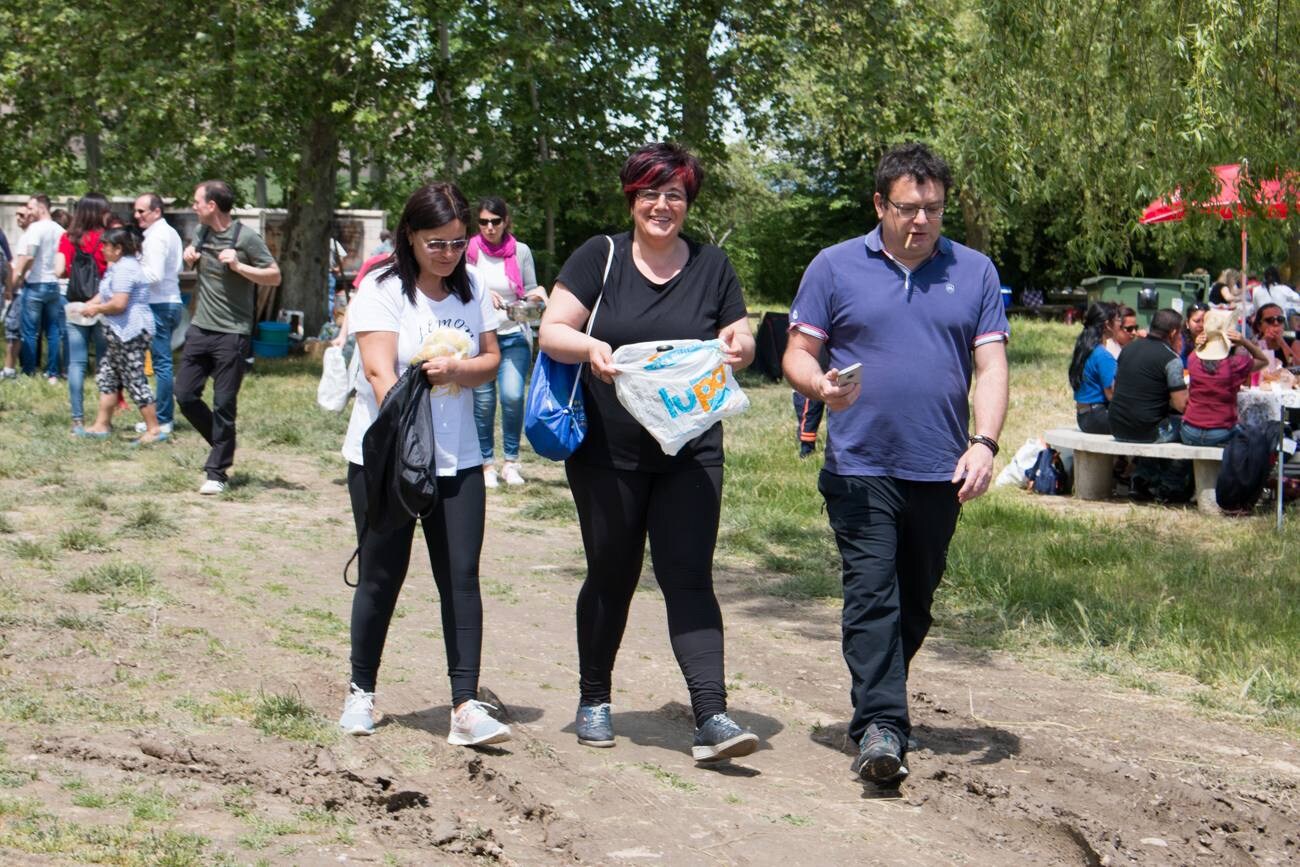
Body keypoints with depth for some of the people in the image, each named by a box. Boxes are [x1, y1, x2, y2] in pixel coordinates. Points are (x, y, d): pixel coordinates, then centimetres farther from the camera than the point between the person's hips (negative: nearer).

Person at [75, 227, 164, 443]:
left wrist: (97, 309, -8)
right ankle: (102, 425, 22)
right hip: (122, 333, 11)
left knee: (135, 380, -7)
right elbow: (109, 294, 24)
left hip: (130, 332, -11)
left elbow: (119, 304, -24)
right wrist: (91, 304, 8)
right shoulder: (119, 266, 17)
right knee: (107, 376, 16)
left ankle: (154, 430, -4)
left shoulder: (125, 269, -18)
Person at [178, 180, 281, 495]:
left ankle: (217, 472, 6)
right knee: (185, 394, 6)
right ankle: (223, 444, 26)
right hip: (200, 328, 7)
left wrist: (238, 266, -22)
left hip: (232, 334, -7)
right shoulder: (201, 232, 8)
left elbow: (275, 276, -10)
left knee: (224, 404, -2)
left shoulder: (246, 238, -11)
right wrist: (189, 257, 5)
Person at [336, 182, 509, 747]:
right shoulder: (381, 290, -8)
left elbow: (491, 360, 9)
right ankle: (361, 692, 23)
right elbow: (380, 371, -17)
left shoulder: (471, 291, 7)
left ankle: (466, 706, -5)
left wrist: (457, 370, -14)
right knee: (381, 577, 5)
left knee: (462, 578, -4)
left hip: (457, 462, 4)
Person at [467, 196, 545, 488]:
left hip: (514, 336, 0)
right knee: (483, 401, 1)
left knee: (513, 396, -14)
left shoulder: (521, 251, 4)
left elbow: (529, 292, 11)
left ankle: (511, 462, 1)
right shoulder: (470, 251, 1)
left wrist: (537, 295, -10)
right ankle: (487, 463, 15)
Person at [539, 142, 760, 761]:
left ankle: (711, 716, -14)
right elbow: (550, 331, -4)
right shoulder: (600, 257, 1)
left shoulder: (711, 266, 7)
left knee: (688, 576, -8)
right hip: (607, 453, 0)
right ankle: (594, 700, 28)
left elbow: (741, 344, 12)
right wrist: (589, 347, -25)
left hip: (690, 453, 1)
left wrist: (737, 346, -13)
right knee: (611, 575, 10)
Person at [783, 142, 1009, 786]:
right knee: (871, 596, -13)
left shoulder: (974, 272, 8)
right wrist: (822, 385, -18)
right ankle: (879, 728, -15)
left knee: (914, 606, 12)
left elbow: (991, 366, 4)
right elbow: (797, 354, 4)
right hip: (860, 468, -2)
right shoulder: (835, 267, 4)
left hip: (941, 473, 3)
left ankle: (878, 705, 29)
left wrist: (984, 442, -10)